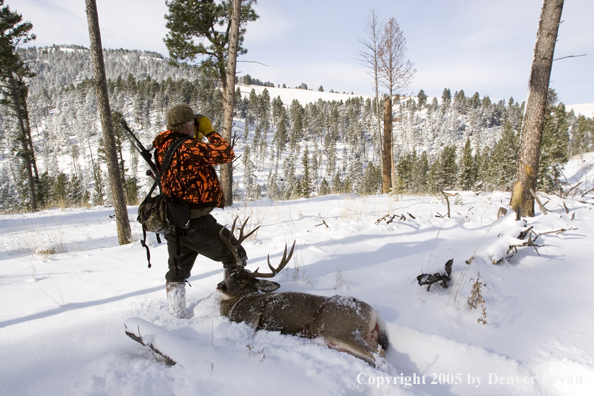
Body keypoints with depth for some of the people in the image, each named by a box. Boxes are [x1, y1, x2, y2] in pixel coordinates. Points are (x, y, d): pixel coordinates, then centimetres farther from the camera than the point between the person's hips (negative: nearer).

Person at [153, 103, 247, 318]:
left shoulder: (161, 149, 8)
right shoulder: (189, 147, -19)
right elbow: (226, 153, -16)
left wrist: (197, 137, 19)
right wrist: (209, 131, -4)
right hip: (195, 222, -9)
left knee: (177, 270, 22)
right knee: (236, 257, 8)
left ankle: (176, 313, 32)